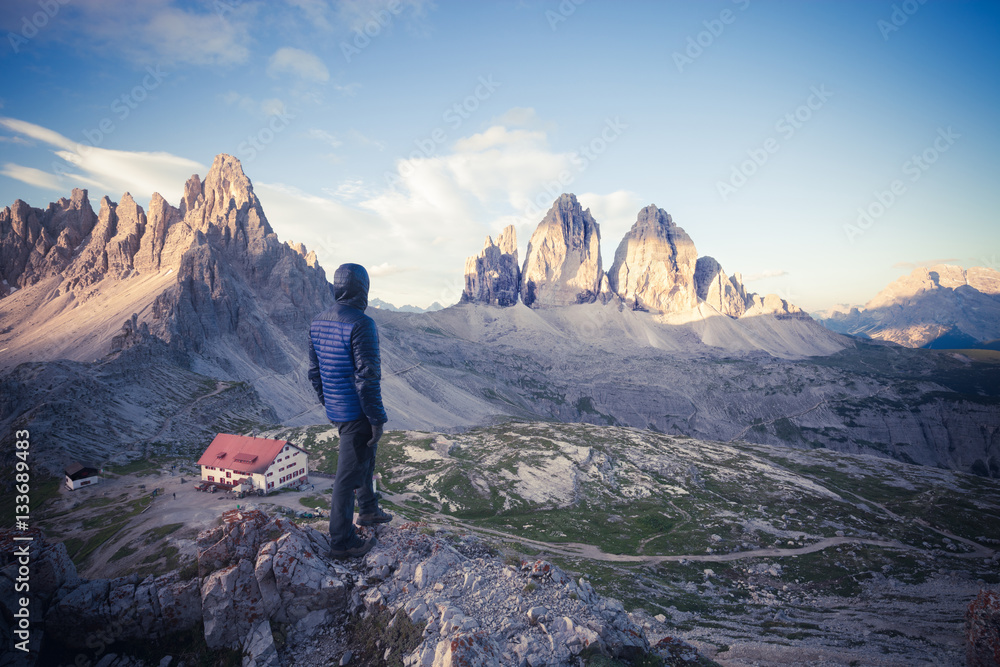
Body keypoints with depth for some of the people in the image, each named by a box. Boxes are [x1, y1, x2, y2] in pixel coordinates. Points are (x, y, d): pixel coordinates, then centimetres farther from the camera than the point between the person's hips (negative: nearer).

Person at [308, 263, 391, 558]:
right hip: (356, 414, -8)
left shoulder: (318, 323, 5)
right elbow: (367, 377, -23)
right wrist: (377, 418, -15)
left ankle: (368, 510, 44)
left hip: (335, 410, 8)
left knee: (365, 456, 27)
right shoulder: (361, 324, -21)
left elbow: (314, 371, 12)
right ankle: (342, 542, 19)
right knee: (349, 474, 4)